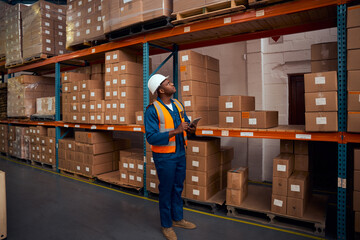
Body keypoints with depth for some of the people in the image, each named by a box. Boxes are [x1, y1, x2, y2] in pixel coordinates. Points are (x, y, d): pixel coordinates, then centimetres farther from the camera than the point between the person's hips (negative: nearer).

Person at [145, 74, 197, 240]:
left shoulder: (178, 105, 6)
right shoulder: (152, 110, -17)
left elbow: (186, 123, 15)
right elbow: (151, 137, -22)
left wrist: (191, 129, -9)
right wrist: (176, 131, -29)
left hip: (180, 153, 7)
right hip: (164, 156, -7)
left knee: (178, 188, 20)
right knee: (166, 191, 9)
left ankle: (177, 219, 40)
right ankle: (166, 226, 29)